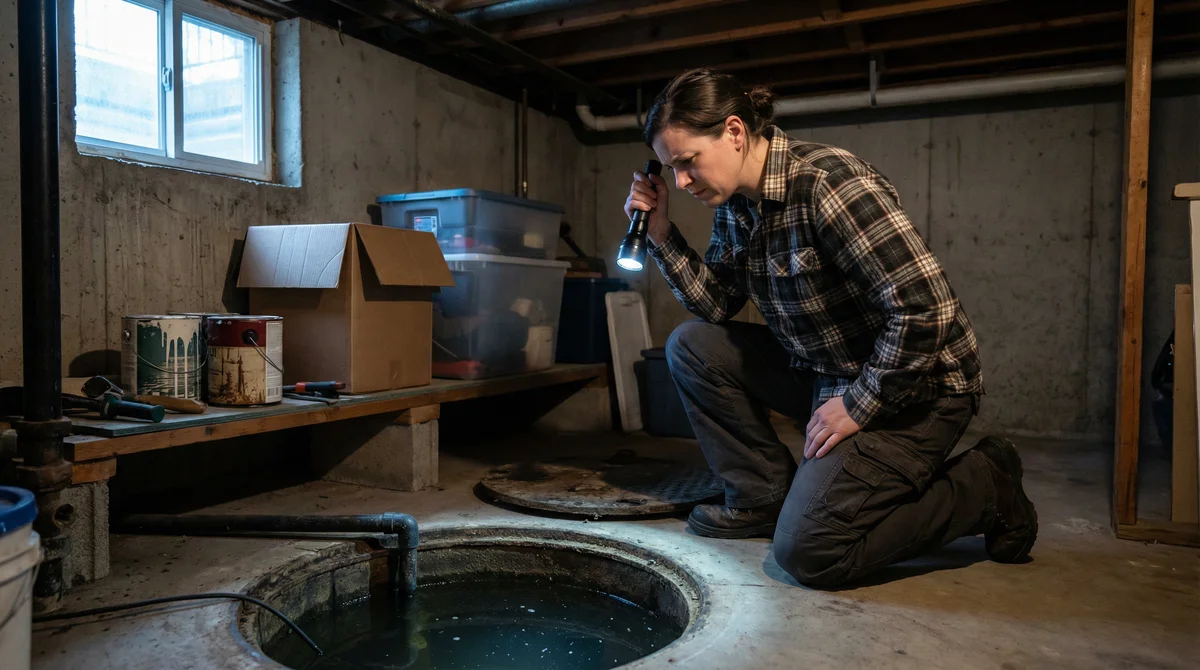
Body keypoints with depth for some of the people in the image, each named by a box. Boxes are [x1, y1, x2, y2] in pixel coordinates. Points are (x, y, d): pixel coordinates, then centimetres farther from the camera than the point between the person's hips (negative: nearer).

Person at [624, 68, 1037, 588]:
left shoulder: (827, 181, -25)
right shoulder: (734, 204, 2)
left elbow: (926, 307, -28)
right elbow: (717, 305, 8)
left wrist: (859, 405, -19)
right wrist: (662, 236, -4)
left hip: (914, 385, -8)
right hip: (824, 372, 8)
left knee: (807, 552, -16)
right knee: (692, 346, 0)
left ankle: (982, 488, 5)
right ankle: (764, 498, 10)